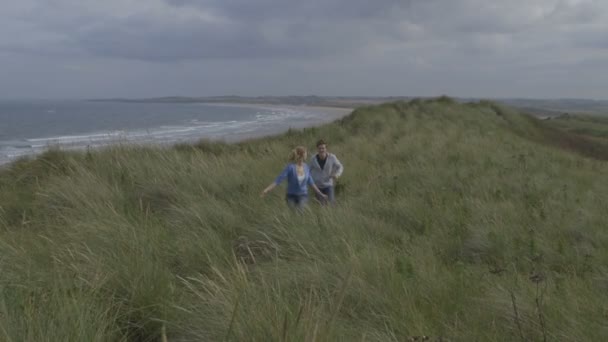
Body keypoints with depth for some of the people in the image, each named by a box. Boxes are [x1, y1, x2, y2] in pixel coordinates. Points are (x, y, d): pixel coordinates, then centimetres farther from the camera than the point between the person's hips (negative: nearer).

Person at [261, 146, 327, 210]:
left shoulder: (306, 167, 1)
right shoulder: (290, 167, -14)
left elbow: (310, 182, 12)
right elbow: (279, 179, -17)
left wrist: (320, 193, 16)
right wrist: (267, 189, -24)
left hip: (303, 195, 3)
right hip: (291, 196, -3)